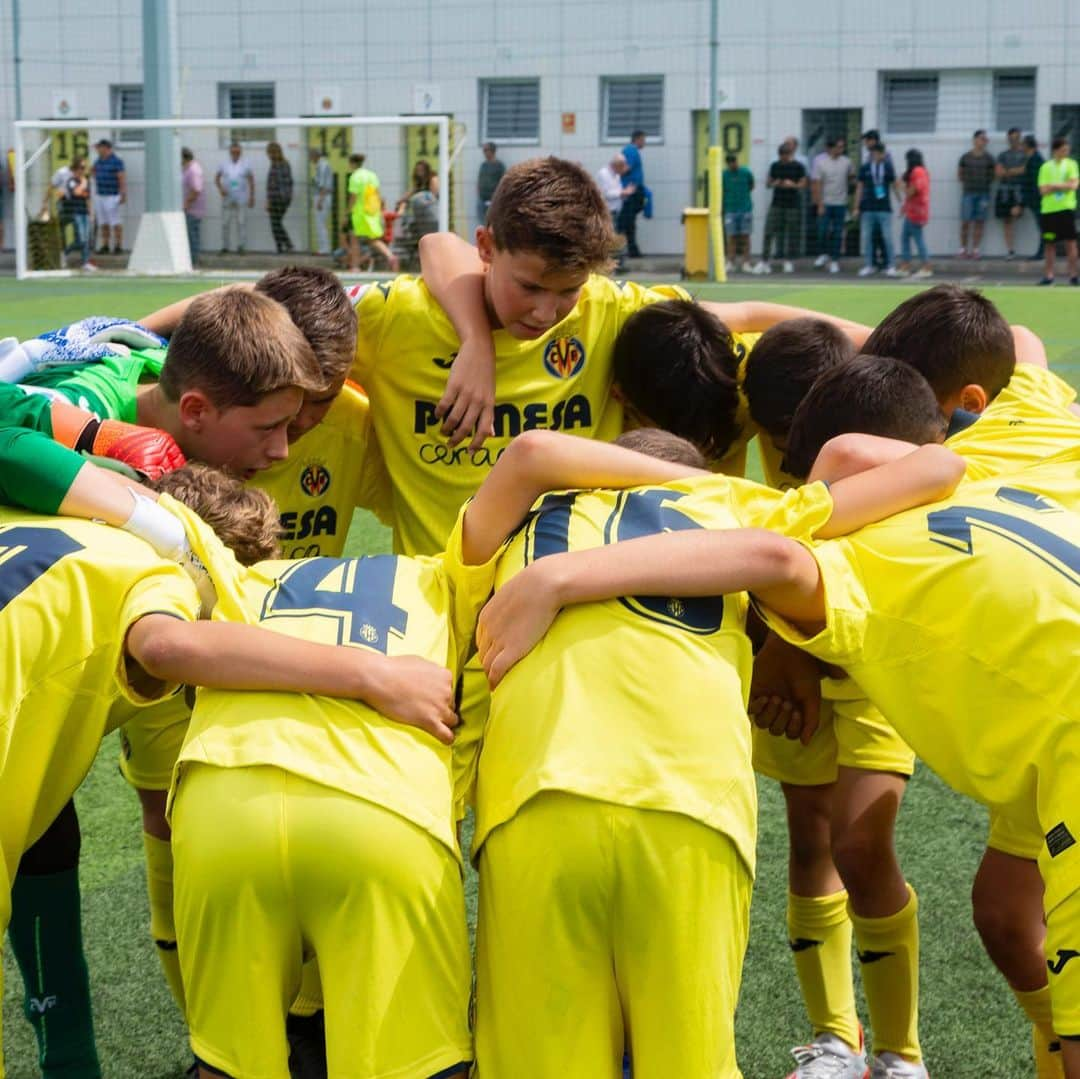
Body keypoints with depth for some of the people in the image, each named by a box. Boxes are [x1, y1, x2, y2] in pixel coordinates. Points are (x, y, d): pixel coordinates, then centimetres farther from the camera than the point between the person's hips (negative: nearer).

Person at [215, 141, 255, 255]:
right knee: (225, 223, 3)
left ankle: (241, 247, 2)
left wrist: (252, 197, 4)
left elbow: (251, 181, 7)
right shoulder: (224, 164, 4)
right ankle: (224, 247, 11)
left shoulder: (245, 164, 2)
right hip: (227, 198, 1)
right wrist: (220, 188, -7)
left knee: (241, 223, -4)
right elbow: (217, 178, 11)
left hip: (242, 199, -1)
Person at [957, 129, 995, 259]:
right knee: (966, 222, -5)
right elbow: (959, 174, 9)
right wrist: (965, 184, 2)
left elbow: (992, 175, 11)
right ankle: (963, 249, 4)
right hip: (968, 193, -1)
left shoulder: (989, 158, 5)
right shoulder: (965, 157, 2)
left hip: (983, 194, 1)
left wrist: (985, 184, 2)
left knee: (979, 222, 1)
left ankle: (975, 249, 6)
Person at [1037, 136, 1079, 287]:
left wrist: (1053, 186, -7)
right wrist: (1063, 186, -9)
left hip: (1067, 208, -1)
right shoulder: (1046, 167, 5)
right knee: (1050, 244, 3)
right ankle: (1048, 275, 8)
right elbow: (1043, 190, -4)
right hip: (1048, 209, 1)